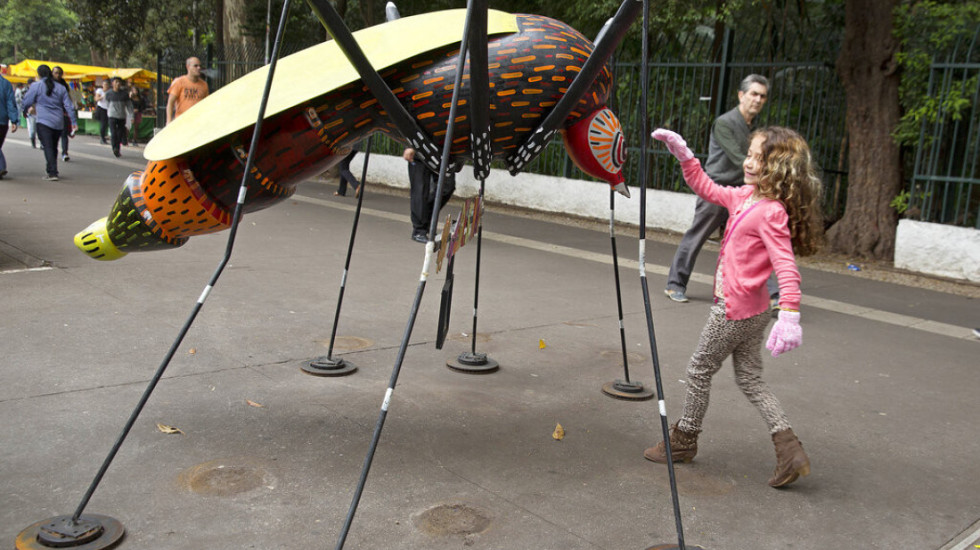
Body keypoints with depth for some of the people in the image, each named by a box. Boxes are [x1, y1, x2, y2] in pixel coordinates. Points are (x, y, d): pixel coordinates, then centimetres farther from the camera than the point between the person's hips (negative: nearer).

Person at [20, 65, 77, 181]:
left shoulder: (36, 86, -2)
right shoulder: (60, 88, 10)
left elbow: (26, 102, 3)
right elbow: (69, 106, 7)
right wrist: (74, 122, 9)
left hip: (44, 121, -5)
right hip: (59, 123, 5)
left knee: (48, 147, -6)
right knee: (54, 147, 15)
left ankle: (52, 173, -15)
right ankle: (52, 170, 24)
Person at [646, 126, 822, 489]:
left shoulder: (772, 213, -20)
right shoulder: (744, 198, 7)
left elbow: (786, 265, -29)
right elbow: (706, 189, 20)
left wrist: (789, 313, -38)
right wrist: (683, 154, 9)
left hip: (734, 310, -9)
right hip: (752, 311, 9)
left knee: (699, 370, 7)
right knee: (750, 378, 14)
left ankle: (683, 441, 24)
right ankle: (789, 450, 11)